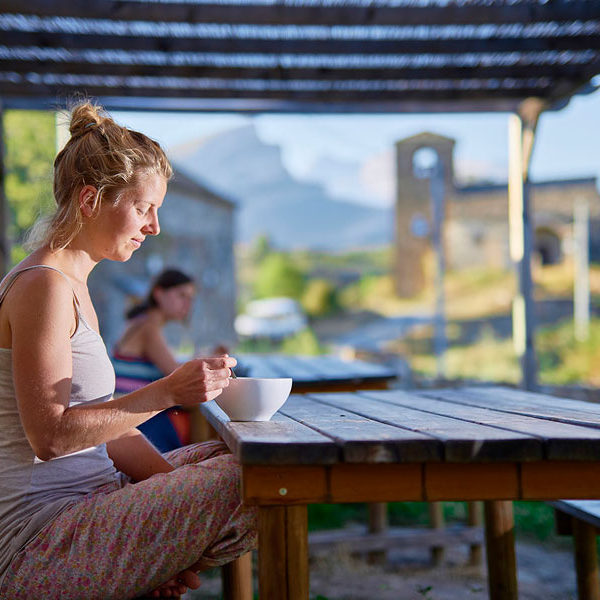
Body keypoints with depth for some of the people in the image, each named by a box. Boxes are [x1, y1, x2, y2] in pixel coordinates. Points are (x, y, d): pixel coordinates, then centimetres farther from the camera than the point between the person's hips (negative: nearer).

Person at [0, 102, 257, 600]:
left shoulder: (72, 286, 16)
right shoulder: (43, 287, -15)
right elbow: (50, 436, -21)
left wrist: (175, 484, 1)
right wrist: (166, 392, -23)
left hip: (79, 500, 10)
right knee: (242, 483, -22)